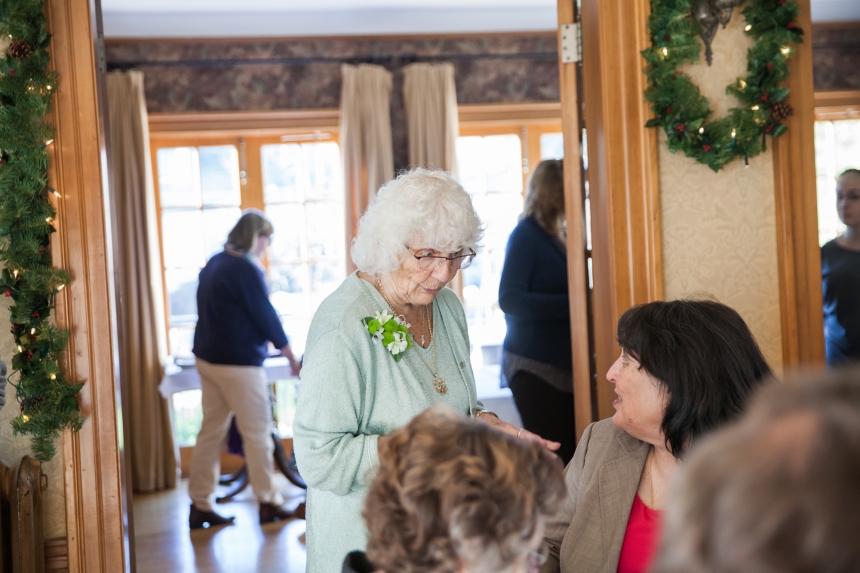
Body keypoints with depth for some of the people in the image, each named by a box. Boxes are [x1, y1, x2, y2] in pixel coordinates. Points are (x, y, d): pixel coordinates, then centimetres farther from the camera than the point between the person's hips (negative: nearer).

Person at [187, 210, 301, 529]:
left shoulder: (213, 264, 12)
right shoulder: (247, 269, -16)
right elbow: (266, 315, -13)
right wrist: (290, 355, -2)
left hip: (207, 357, 9)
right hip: (238, 362, -9)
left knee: (211, 431, 11)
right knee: (258, 434, 2)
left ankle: (200, 506, 14)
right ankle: (268, 502, 10)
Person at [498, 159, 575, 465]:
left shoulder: (558, 236, 13)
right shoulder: (526, 235, -8)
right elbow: (510, 300, -17)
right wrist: (571, 304, -21)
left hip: (562, 365, 7)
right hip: (535, 366, -7)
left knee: (571, 456, 5)